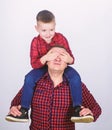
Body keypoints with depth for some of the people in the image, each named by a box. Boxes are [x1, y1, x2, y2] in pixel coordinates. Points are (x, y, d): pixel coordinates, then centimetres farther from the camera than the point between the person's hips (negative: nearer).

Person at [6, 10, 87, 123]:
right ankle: (24, 110, -15)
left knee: (75, 77, -28)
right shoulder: (36, 42, -15)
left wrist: (69, 59, -39)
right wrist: (45, 58, -41)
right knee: (29, 78, -25)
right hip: (43, 67, 0)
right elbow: (34, 64, -19)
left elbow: (71, 58, -11)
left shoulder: (61, 38, -15)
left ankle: (77, 108, -23)